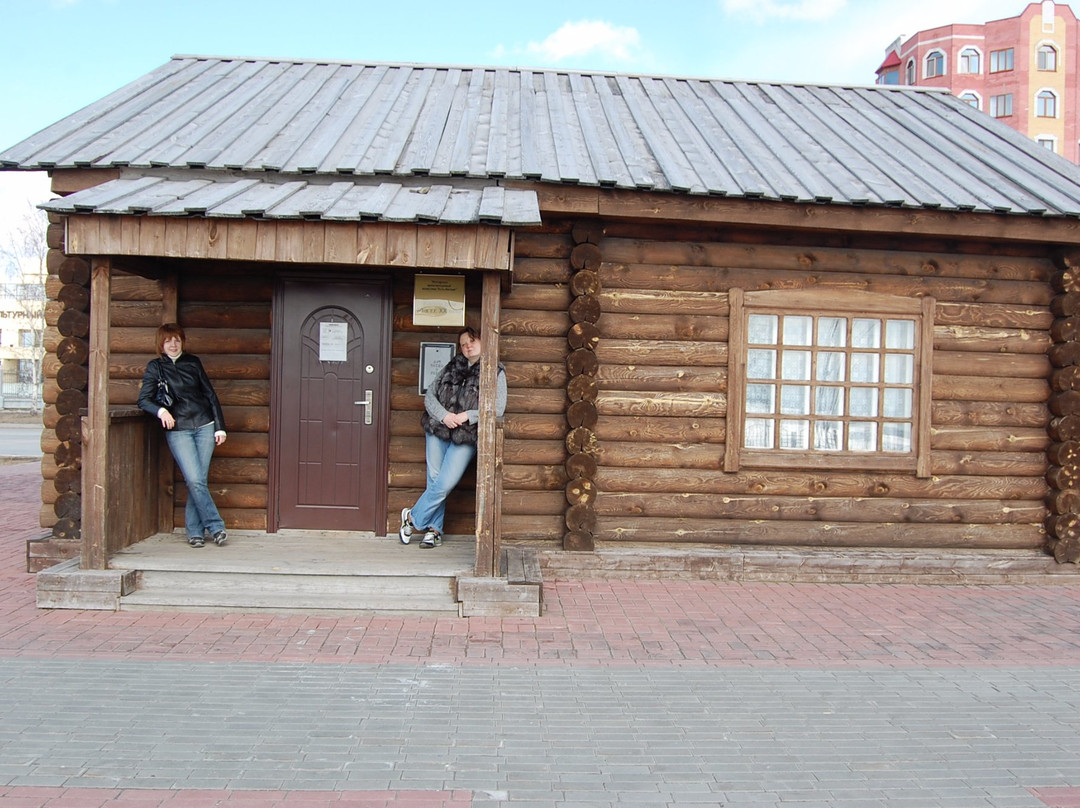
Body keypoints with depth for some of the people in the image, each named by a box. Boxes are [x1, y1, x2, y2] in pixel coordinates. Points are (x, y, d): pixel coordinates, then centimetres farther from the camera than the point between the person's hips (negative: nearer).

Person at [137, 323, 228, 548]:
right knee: (194, 480, -13)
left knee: (198, 480, -1)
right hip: (178, 430, -2)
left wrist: (219, 426, 7)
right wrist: (160, 411, -21)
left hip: (204, 426, 2)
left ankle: (194, 531, 9)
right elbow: (144, 400, 0)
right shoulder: (155, 367, 6)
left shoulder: (193, 362, 11)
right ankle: (215, 526, -3)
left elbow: (210, 394, 13)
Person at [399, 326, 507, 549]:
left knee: (446, 483, -9)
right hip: (437, 430, 3)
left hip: (466, 437, -3)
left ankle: (413, 517, 9)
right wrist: (443, 415, -10)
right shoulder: (451, 367, 12)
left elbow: (498, 409, -5)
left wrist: (467, 415, -14)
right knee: (434, 480, 3)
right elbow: (429, 395, 9)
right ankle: (434, 529, 14)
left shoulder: (496, 373, 3)